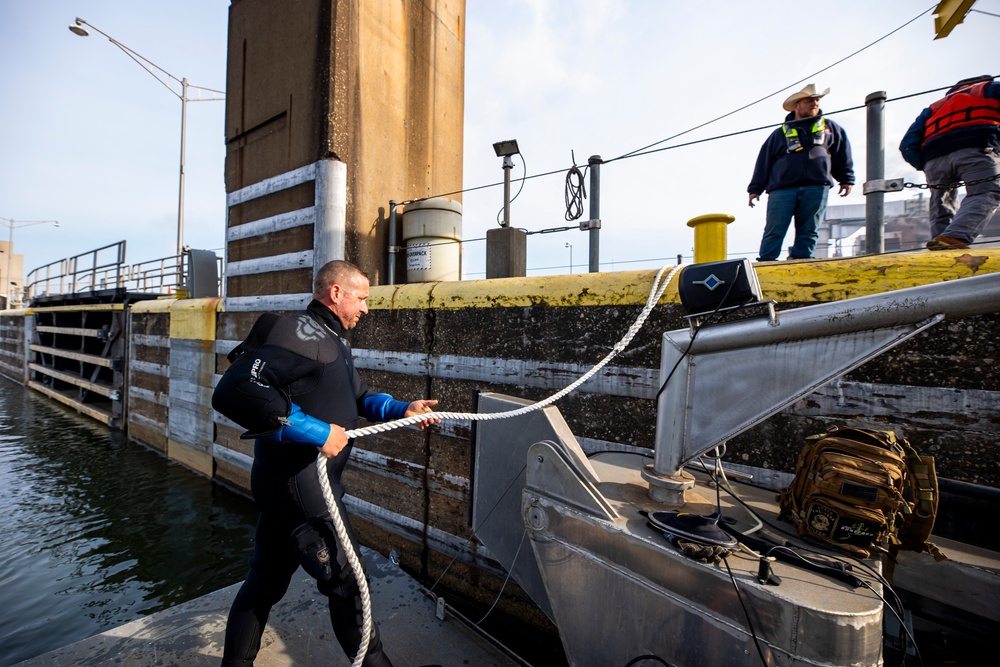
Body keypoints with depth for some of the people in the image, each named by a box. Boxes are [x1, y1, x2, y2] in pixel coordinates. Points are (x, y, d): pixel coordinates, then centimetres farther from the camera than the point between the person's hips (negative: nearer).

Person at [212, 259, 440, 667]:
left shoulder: (332, 342, 13)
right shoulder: (299, 333, -21)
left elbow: (359, 396, 19)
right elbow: (234, 392, -30)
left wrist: (401, 410, 4)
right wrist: (314, 431, -28)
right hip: (298, 485, -10)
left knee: (266, 580, 24)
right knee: (347, 582, 6)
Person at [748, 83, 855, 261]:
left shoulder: (830, 127, 24)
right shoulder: (780, 133, 18)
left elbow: (843, 155, 22)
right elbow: (764, 161, 12)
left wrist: (846, 179, 13)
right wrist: (755, 189, 3)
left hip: (816, 188, 3)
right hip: (782, 188, -2)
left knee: (808, 231, -2)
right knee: (774, 231, -12)